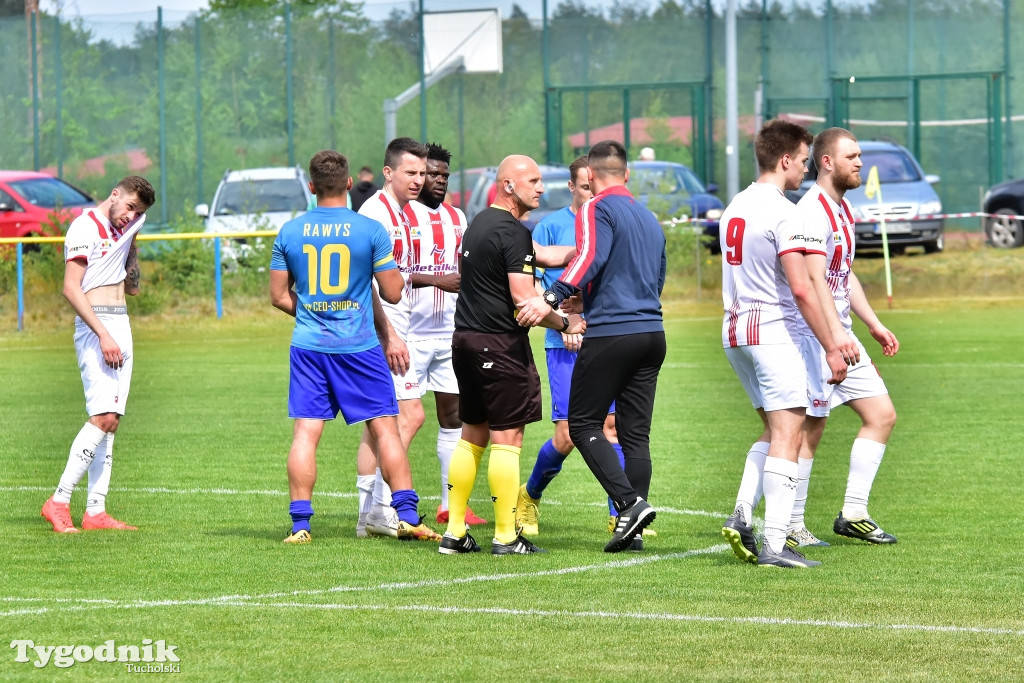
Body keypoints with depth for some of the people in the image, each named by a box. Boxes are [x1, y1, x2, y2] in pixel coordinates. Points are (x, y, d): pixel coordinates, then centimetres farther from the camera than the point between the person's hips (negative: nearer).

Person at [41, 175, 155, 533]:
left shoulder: (125, 229, 17)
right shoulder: (85, 227, -9)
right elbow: (71, 288, -17)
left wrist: (131, 247, 10)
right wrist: (103, 335, -22)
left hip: (121, 328, 9)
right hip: (94, 325, -9)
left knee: (110, 421, 4)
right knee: (103, 416, -18)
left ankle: (95, 511, 3)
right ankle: (59, 501, -16)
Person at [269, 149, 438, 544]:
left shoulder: (290, 232, 2)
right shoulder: (370, 230, -6)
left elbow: (279, 295, 7)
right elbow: (392, 292, -3)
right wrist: (395, 271, 18)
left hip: (308, 347, 2)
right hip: (359, 346, -2)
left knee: (306, 432, 3)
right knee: (385, 428, 5)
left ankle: (300, 523, -1)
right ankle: (407, 515, 2)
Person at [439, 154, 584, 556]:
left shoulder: (479, 223, 16)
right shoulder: (513, 232, -14)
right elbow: (524, 299, -19)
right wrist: (565, 324, -8)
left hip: (465, 338, 9)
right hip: (501, 343, -9)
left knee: (472, 435, 14)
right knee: (507, 437, -5)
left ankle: (454, 533, 14)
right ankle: (506, 536, -4)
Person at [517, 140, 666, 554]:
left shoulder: (597, 210, -3)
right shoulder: (649, 219, 20)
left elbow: (589, 259, -21)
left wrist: (552, 299, -30)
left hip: (609, 334, -7)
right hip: (652, 332, 7)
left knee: (584, 425, 1)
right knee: (635, 432, 7)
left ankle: (630, 503, -14)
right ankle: (633, 528, 4)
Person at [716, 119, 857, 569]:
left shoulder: (736, 206, 12)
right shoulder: (781, 212, -15)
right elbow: (800, 289, -19)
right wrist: (831, 347, -15)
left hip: (735, 330, 9)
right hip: (774, 330, -9)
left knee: (774, 431, 17)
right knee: (787, 436, -6)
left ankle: (742, 515, 2)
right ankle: (775, 544, -10)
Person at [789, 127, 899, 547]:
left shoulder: (843, 209, 16)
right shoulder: (813, 211, -15)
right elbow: (815, 281, -23)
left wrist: (873, 324, 22)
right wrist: (838, 336, -30)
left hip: (841, 337, 10)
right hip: (815, 335, -10)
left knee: (881, 415, 6)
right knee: (810, 430, -6)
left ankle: (853, 515, 9)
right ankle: (791, 526, 2)